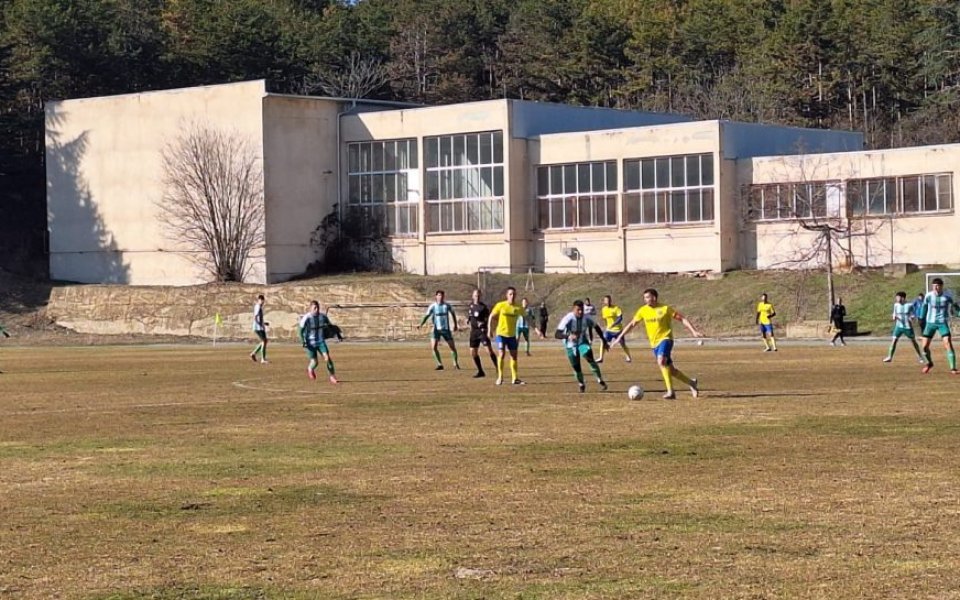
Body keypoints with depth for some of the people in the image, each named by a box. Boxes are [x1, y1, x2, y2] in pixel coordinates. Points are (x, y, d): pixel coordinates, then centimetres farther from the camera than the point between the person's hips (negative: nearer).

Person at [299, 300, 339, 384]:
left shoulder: (323, 316, -3)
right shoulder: (306, 318, -15)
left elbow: (330, 325, 12)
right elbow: (301, 330, -10)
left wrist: (338, 334, 10)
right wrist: (303, 341, -21)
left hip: (321, 341, 2)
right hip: (310, 343, -2)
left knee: (327, 358, -16)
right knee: (314, 362, 1)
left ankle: (332, 377, -5)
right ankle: (310, 369, 39)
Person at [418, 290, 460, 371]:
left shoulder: (447, 306, -1)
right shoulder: (433, 306, -6)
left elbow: (453, 314, 14)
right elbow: (427, 316, -8)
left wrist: (455, 325, 18)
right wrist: (421, 324, -23)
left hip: (446, 329, 1)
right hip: (436, 329, -1)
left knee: (452, 346, 3)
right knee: (433, 347, -15)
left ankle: (456, 364, 22)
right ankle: (439, 364, -3)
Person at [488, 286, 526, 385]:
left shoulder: (518, 308, -3)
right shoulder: (500, 305, -9)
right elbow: (491, 317, -1)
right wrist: (489, 330, -4)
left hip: (512, 335, 3)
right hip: (501, 333, -3)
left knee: (514, 355, 6)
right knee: (501, 354, -12)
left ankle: (515, 378, 14)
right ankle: (500, 377, -1)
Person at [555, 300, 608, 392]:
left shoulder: (586, 317, -15)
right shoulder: (568, 319, -27)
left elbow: (596, 327, 5)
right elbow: (557, 335, -34)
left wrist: (604, 341, 7)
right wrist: (569, 335, -53)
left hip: (583, 342, 1)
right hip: (571, 345, -1)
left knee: (590, 359, -26)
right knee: (577, 368, 0)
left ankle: (600, 381, -10)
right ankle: (581, 385, 30)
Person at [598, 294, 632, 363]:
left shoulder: (616, 308, -15)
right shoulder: (603, 309, 1)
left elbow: (620, 318, -23)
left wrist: (613, 324, -34)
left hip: (618, 329, -4)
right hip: (609, 330, 4)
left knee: (623, 344, 4)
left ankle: (629, 357, 24)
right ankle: (601, 358, -9)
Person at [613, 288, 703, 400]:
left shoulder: (665, 309, -8)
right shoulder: (643, 310, 5)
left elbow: (683, 319, -4)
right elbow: (632, 324, 13)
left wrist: (694, 331, -13)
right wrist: (620, 337, 9)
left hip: (665, 339, -6)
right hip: (654, 343, 6)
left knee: (661, 361, -32)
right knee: (670, 370, 9)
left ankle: (671, 391, -29)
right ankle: (692, 383, 30)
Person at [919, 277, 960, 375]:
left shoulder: (947, 297, -10)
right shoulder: (928, 296, -6)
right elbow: (925, 307, 12)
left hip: (943, 323, -2)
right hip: (930, 323, 2)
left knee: (948, 344, -18)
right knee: (924, 346, -1)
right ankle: (929, 363, 29)